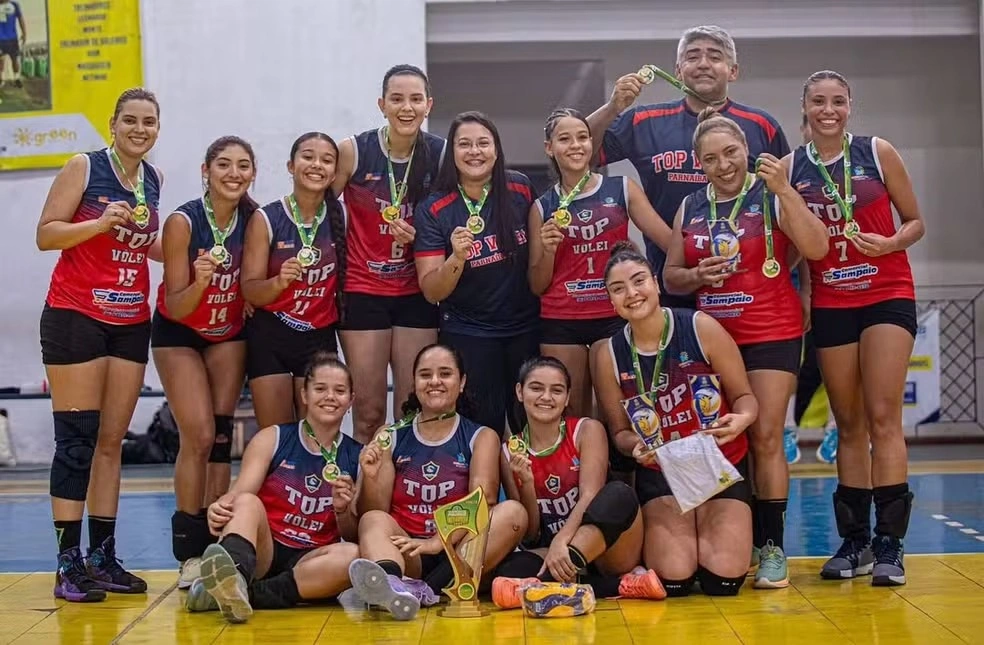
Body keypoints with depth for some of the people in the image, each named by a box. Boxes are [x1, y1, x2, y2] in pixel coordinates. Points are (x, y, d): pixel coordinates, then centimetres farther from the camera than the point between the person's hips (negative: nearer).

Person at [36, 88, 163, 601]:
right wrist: (102, 222, -22)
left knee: (112, 442, 9)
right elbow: (45, 235, -10)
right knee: (76, 440, -5)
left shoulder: (154, 180, 11)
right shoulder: (84, 168, -5)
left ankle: (103, 558, 15)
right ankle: (68, 564, -1)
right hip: (76, 316, -6)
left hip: (131, 323, 6)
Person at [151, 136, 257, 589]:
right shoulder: (183, 222, -23)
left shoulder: (253, 219, -12)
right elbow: (176, 308, -21)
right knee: (199, 436, -15)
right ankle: (190, 554, -7)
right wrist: (200, 281, -38)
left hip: (230, 334, 4)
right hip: (179, 334, -4)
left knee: (221, 437, -1)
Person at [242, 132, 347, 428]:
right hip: (270, 338, -2)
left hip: (320, 338, 2)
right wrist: (278, 282, -29)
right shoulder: (266, 219, -10)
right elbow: (250, 291, -11)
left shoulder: (340, 216, -3)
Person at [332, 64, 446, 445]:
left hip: (417, 294, 2)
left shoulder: (441, 155, -2)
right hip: (363, 290, -1)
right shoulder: (354, 151, -7)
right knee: (369, 412, 0)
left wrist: (420, 237, -11)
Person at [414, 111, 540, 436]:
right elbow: (431, 292, -13)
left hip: (526, 327, 2)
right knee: (485, 428, 2)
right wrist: (456, 258, -29)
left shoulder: (521, 190, -6)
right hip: (467, 334, -2)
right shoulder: (433, 211, -10)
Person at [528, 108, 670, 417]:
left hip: (615, 317, -1)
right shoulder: (543, 206, 7)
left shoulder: (622, 189, 4)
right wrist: (548, 250, -8)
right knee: (571, 416, 4)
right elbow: (537, 286, 10)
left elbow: (671, 240, -2)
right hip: (560, 324, 1)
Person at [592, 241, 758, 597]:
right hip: (659, 472, 1)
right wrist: (636, 444, -19)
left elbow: (744, 396, -2)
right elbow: (619, 431, 5)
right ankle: (650, 542, 20)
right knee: (674, 579, -17)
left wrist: (741, 419, -25)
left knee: (723, 578, -16)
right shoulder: (609, 354, -4)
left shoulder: (701, 328, -10)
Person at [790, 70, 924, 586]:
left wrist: (891, 243, -14)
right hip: (830, 303, 3)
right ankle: (854, 541, 15)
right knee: (848, 424, 7)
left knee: (883, 417, -10)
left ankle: (889, 544, -9)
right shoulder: (791, 167, 5)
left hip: (887, 295, -2)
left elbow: (915, 222, 3)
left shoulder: (878, 153, 0)